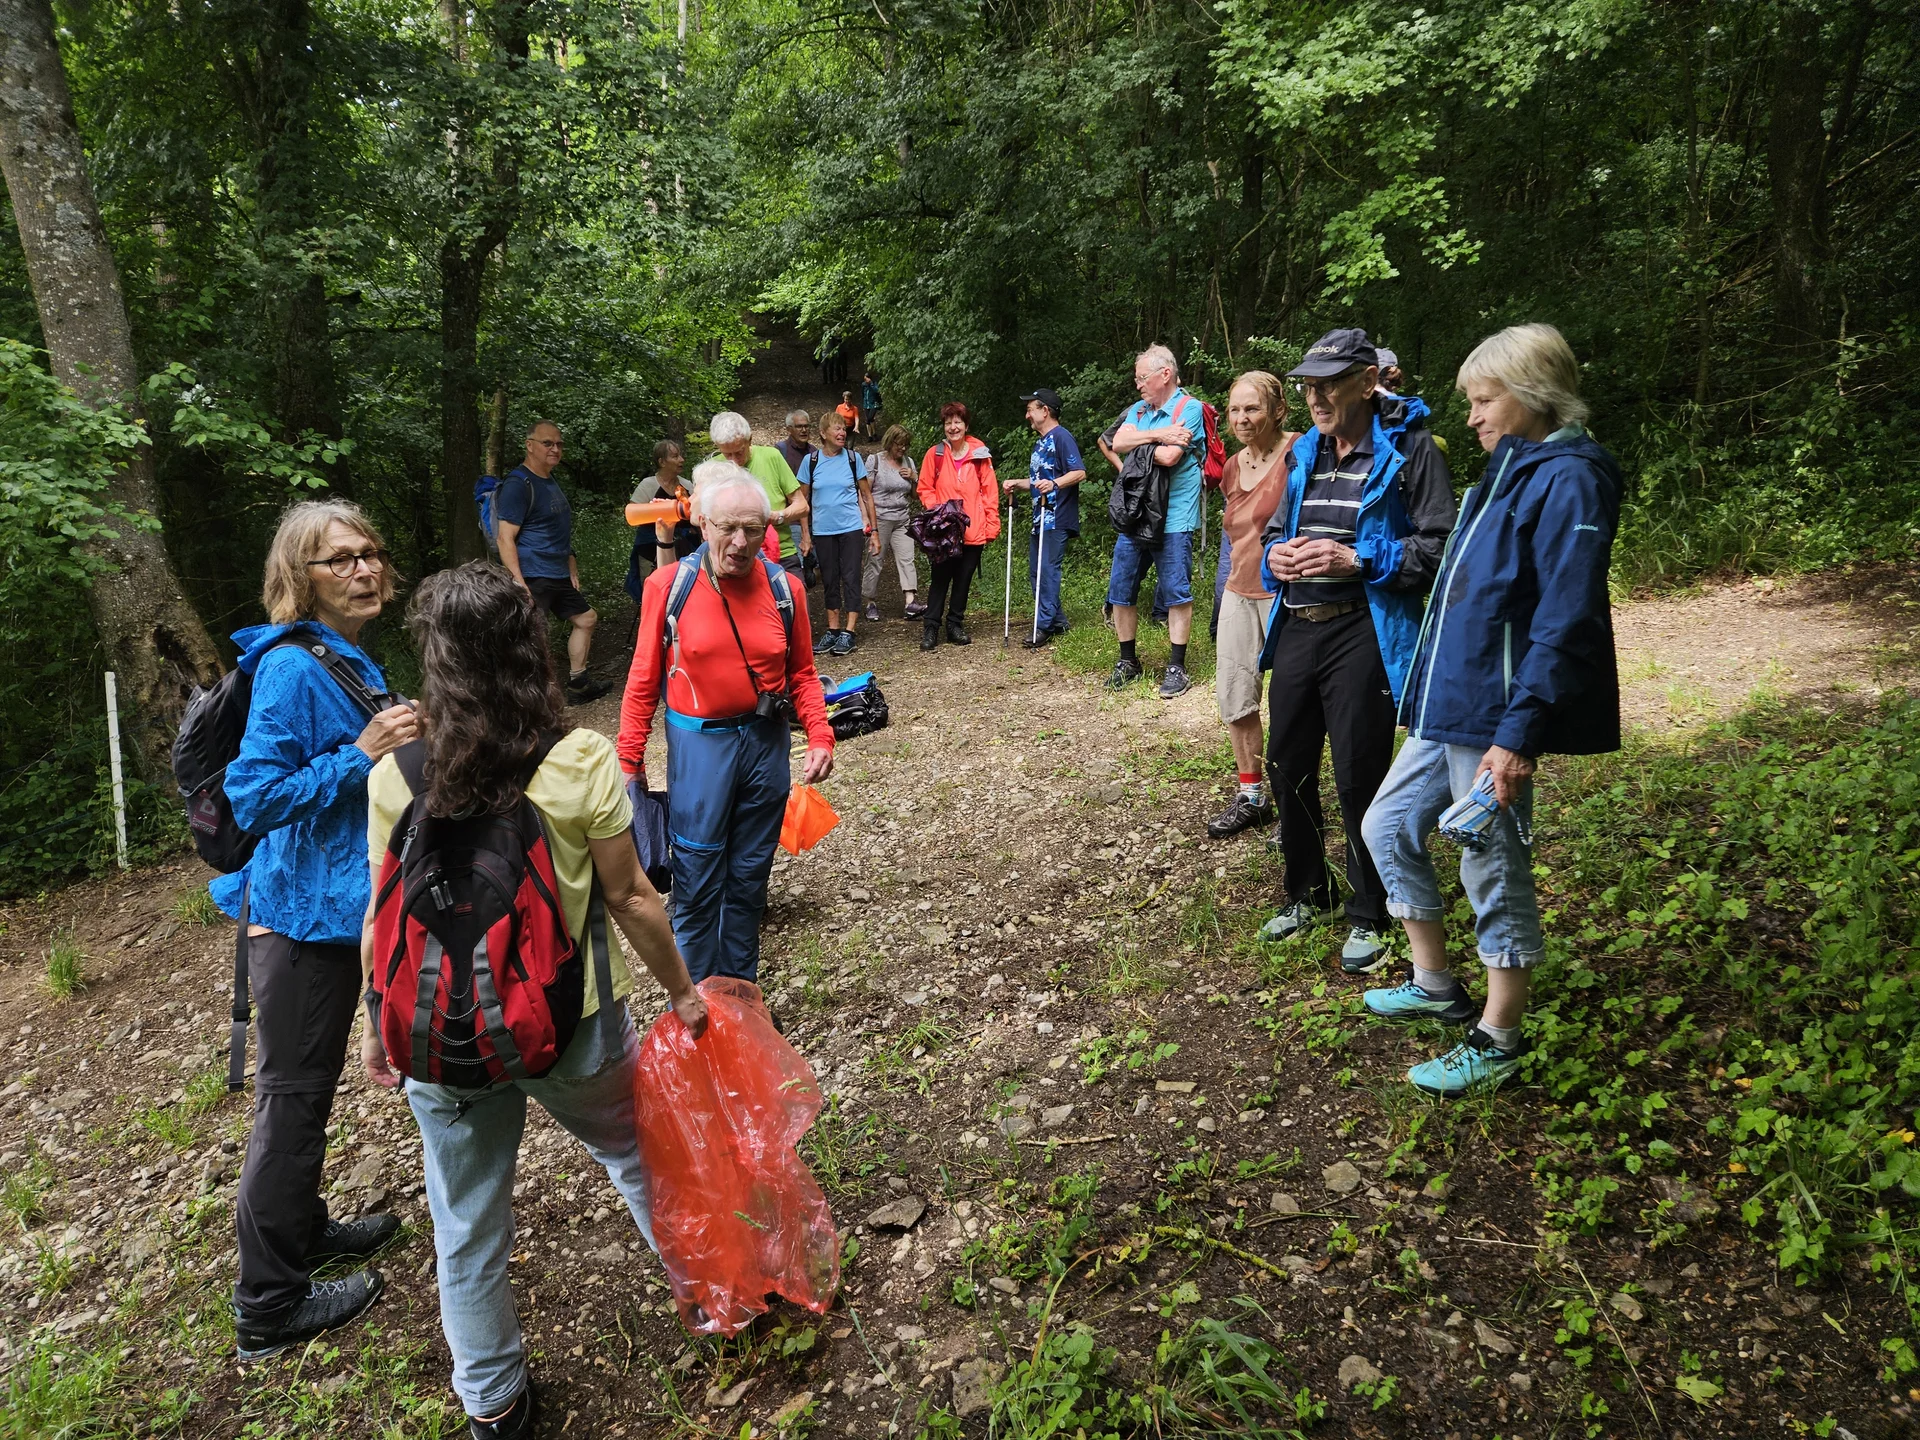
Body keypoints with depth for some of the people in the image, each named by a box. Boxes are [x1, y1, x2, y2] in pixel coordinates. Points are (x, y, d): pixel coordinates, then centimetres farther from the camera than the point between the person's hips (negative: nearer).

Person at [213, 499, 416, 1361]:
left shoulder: (349, 660, 7)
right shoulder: (292, 668, -21)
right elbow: (253, 798, -24)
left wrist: (392, 743, 6)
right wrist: (362, 753, -28)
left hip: (334, 907, 9)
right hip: (302, 912, -9)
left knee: (305, 1086, 22)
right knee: (292, 1096, 3)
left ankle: (303, 1231, 41)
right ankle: (270, 1306, 18)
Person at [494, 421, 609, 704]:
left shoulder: (551, 481, 15)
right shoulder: (518, 484, -14)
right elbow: (505, 537, -19)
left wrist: (572, 569, 19)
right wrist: (518, 583, -25)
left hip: (558, 576, 10)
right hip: (532, 579, -10)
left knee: (585, 619, 19)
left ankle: (577, 683, 30)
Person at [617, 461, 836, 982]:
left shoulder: (784, 589, -2)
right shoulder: (668, 586, -9)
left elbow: (802, 674, 6)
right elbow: (644, 680, -3)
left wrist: (820, 736, -7)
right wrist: (629, 759, -2)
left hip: (766, 743, 3)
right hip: (699, 747, -3)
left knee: (748, 879, 15)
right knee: (697, 883, 4)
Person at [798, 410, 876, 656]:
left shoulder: (853, 458, 0)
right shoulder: (811, 461, 2)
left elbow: (866, 495, 5)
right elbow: (802, 500, 8)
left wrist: (873, 530, 2)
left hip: (852, 528, -1)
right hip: (823, 531, 2)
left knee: (851, 578, -3)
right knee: (829, 581, 8)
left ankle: (848, 633, -1)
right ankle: (832, 630, 17)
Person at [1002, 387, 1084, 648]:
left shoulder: (1061, 436, -8)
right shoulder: (1040, 442, 21)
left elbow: (1079, 472, -18)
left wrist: (1054, 483, -32)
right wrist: (1017, 484, 12)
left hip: (1057, 518, -10)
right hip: (1040, 517, 10)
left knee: (1048, 570, -11)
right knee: (1036, 573, 10)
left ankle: (1044, 626, -8)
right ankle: (1058, 622, 18)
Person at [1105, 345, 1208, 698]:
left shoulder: (1189, 408, -6)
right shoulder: (1138, 410, 15)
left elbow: (1169, 456, -18)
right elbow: (1118, 444, -2)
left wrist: (1138, 441, -3)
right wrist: (1157, 435, -14)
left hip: (1172, 520, -7)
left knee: (1177, 593, -3)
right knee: (1120, 590, 8)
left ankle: (1176, 667, 6)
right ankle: (1127, 661, 22)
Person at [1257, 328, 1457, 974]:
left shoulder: (1409, 449, -6)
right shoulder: (1304, 452, 14)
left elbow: (1439, 546, -12)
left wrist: (1358, 560, -21)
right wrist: (1275, 555, 0)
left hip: (1363, 633, -7)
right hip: (1295, 629, 7)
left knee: (1359, 777, 0)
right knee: (1287, 767, 13)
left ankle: (1367, 917, 18)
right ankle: (1306, 893, 33)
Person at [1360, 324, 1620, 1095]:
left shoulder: (1568, 480, -14)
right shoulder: (1509, 471, 15)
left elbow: (1565, 624, -21)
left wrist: (1518, 734, -25)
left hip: (1493, 718, -10)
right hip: (1448, 707, 10)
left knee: (1494, 872, 2)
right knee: (1389, 827, 16)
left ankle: (1497, 1041, 19)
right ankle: (1436, 985, 32)